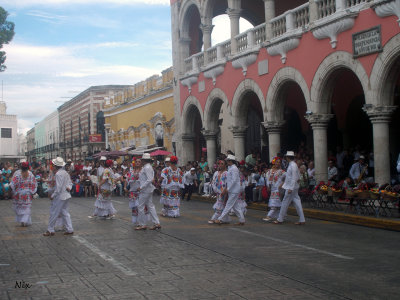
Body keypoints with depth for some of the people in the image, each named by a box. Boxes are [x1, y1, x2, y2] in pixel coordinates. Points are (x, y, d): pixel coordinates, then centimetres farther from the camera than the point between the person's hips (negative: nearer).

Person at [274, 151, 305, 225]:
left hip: (291, 187, -9)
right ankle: (302, 220, 6)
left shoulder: (293, 165, -17)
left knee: (285, 203, 0)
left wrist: (291, 188, -22)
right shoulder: (293, 165, 12)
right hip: (294, 187, 9)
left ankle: (280, 219, 8)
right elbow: (298, 176, 19)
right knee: (297, 203, 7)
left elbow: (294, 178, -21)